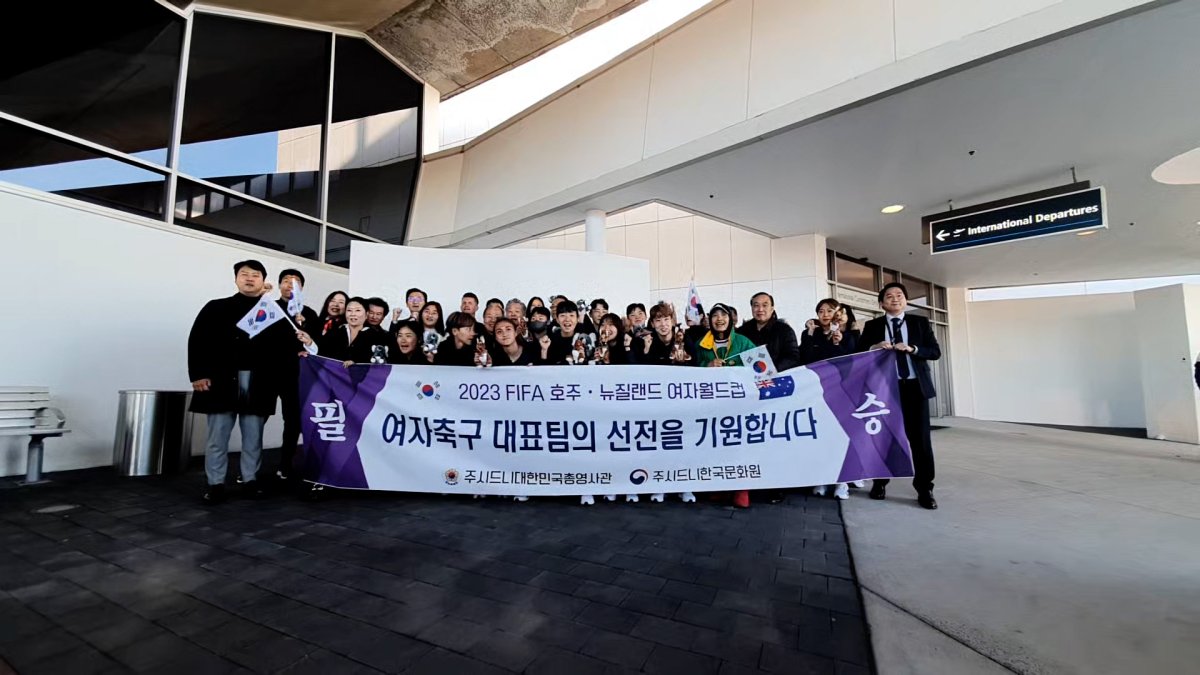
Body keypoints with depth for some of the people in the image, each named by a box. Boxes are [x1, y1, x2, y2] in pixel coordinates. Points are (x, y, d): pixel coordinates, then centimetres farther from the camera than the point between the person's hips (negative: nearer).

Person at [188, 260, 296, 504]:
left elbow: (285, 346, 3)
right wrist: (198, 374, -6)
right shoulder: (216, 307, 7)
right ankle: (215, 484, 17)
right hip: (221, 380, 0)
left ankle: (251, 480, 18)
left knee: (253, 436, 8)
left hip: (258, 383, 0)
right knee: (218, 435, 6)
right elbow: (197, 341, 2)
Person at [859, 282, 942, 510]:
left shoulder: (920, 322, 8)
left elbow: (935, 352, 3)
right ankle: (879, 483, 24)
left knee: (920, 438, 1)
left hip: (915, 386, 0)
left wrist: (912, 349, -13)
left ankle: (924, 490, 13)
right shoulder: (872, 326, 6)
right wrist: (874, 347, -16)